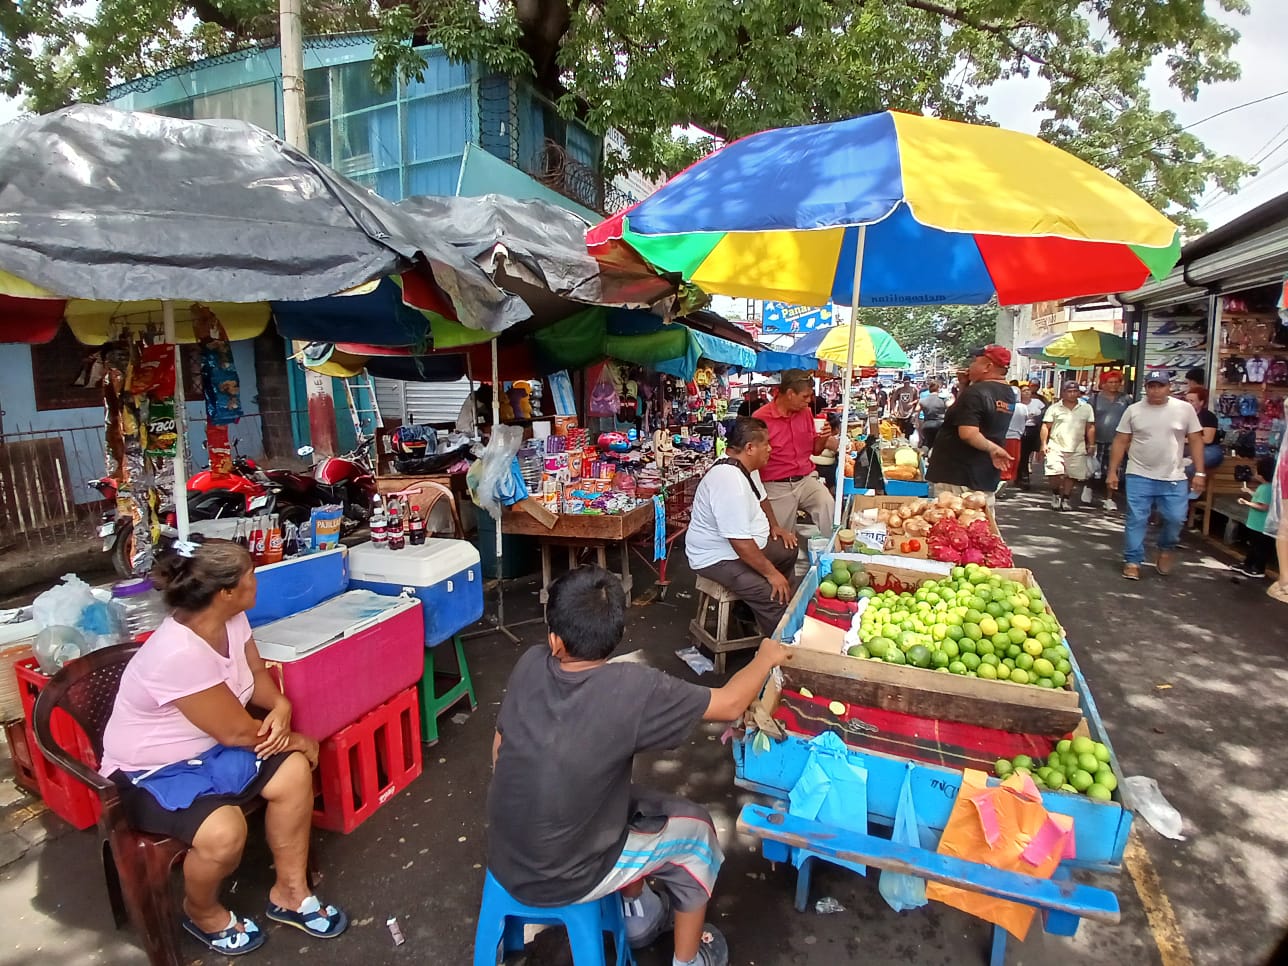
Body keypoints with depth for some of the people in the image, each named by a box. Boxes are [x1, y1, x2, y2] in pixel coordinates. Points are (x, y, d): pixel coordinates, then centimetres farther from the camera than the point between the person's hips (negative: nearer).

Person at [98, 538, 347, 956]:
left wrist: (280, 707, -16)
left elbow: (257, 674, 5)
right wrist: (294, 739, -10)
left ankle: (289, 893, 8)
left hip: (206, 749, 8)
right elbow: (237, 732, -26)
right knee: (224, 832, -29)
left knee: (293, 771, -11)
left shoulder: (232, 620, -10)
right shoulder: (179, 654, -35)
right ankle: (202, 912, 8)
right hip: (152, 772, -7)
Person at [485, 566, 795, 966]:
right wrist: (766, 658, 3)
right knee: (695, 827, 15)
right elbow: (730, 704, -16)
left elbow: (499, 748, 1)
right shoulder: (633, 688, -29)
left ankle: (639, 916, 45)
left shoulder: (530, 664, -14)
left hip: (503, 861, 5)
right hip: (562, 881, -5)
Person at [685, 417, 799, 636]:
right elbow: (741, 543, -32)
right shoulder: (730, 482, -31)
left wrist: (774, 527, 13)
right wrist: (771, 573, -24)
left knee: (789, 550, 21)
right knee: (776, 596, -23)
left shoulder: (746, 467, 1)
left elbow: (760, 498, 23)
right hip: (718, 559, -11)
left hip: (745, 545, 11)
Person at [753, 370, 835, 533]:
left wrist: (823, 438, -4)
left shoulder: (805, 412, 6)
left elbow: (814, 450, 16)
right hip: (776, 486, -3)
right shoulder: (760, 417, -10)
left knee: (828, 505, -24)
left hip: (806, 479, 4)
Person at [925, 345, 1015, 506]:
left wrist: (991, 448, -14)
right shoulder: (1008, 394, 11)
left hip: (956, 477, -9)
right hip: (986, 477, 9)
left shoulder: (975, 392, -17)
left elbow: (968, 433, -27)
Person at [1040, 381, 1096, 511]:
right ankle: (1056, 494, 10)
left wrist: (1091, 444, 2)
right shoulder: (1054, 408, 2)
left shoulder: (1086, 408, 8)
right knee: (1054, 473, -14)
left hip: (1077, 449, 2)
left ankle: (1065, 500, 17)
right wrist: (1044, 444, -8)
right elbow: (1046, 427, 0)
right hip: (1056, 447, -2)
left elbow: (1090, 428, 9)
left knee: (1070, 476, 5)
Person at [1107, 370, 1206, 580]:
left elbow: (1196, 441, 3)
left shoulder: (1185, 409, 0)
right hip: (1139, 476, 0)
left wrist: (1199, 473, -2)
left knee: (1175, 518, -1)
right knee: (1136, 520, 0)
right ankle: (1132, 561, 11)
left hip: (1173, 478, 1)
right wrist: (1112, 472, -2)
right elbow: (1120, 442, 2)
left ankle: (1166, 549, 29)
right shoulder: (1133, 410, 0)